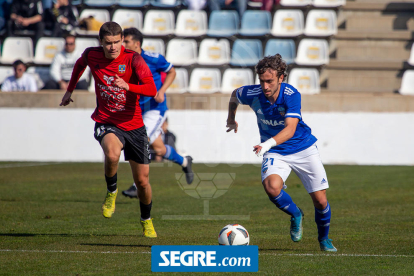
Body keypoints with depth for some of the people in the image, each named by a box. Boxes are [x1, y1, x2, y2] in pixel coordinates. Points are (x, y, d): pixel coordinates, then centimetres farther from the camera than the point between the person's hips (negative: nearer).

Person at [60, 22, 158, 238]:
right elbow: (80, 64, 21)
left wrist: (128, 86, -44)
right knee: (112, 154, -35)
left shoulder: (133, 59, -15)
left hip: (133, 124, 0)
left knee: (142, 180, 6)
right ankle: (111, 191, -5)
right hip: (106, 123, 0)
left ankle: (146, 221, 34)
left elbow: (152, 89, -28)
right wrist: (70, 90, 27)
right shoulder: (92, 55, -6)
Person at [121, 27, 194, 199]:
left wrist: (162, 91, -13)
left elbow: (171, 72, 1)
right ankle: (184, 162, 38)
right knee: (158, 149, 9)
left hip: (155, 109, -6)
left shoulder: (153, 59, -13)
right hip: (139, 110, 6)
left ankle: (138, 186, -13)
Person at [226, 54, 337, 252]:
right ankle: (295, 215, 1)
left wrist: (268, 144, -51)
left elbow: (290, 129, -36)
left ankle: (324, 238, 29)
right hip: (275, 153, 1)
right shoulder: (252, 94, -16)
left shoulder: (291, 95, -25)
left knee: (320, 201, -2)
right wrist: (231, 119, 21)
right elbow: (234, 95, 9)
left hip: (303, 148, -1)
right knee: (272, 187, -30)